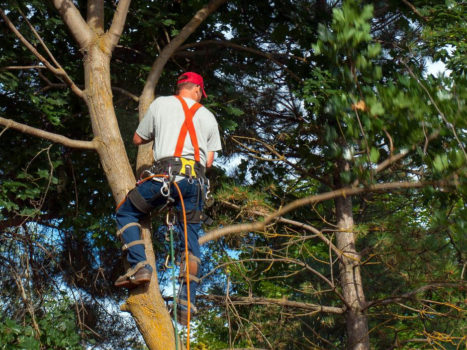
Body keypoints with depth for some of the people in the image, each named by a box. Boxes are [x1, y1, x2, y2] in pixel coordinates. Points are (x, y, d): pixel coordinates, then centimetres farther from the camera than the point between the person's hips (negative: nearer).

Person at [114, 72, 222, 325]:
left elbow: (137, 140, 23)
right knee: (191, 242, 8)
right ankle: (186, 304, 2)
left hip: (166, 173, -3)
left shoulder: (160, 104, 15)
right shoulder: (208, 117, 21)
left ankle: (138, 265, -3)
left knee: (126, 213, 16)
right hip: (196, 180, 3)